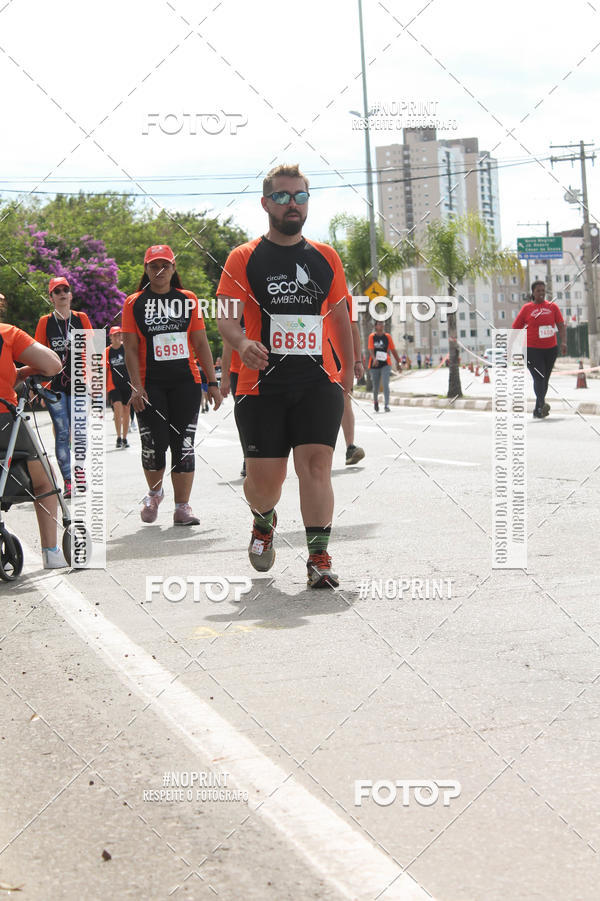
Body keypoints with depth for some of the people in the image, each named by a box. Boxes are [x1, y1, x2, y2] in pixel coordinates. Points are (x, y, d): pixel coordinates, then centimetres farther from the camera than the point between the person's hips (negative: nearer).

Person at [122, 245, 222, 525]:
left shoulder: (188, 300, 9)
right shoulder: (134, 303, 5)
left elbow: (201, 344, 10)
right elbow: (131, 349, 1)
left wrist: (212, 382, 6)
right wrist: (136, 386, -9)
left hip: (186, 383, 1)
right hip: (151, 384, -1)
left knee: (183, 445, -3)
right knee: (153, 443, -4)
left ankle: (182, 507, 0)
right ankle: (154, 493, 24)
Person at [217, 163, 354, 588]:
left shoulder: (326, 257, 13)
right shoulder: (244, 258, 4)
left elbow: (339, 316, 22)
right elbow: (226, 316, -4)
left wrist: (348, 370, 24)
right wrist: (241, 343, -25)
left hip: (318, 381, 1)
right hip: (262, 382, -1)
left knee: (315, 463, -13)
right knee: (264, 477, 0)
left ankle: (319, 560, -10)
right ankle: (264, 522, 34)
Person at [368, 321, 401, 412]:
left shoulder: (387, 336, 4)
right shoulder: (372, 336, -1)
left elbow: (393, 350, 7)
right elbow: (371, 349, -13)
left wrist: (398, 363, 5)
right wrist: (374, 359, -32)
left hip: (386, 364, 0)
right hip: (375, 365, 0)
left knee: (386, 384, -16)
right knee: (376, 387, 10)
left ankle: (387, 405, -20)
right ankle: (375, 401, 38)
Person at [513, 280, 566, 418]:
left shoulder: (552, 307, 7)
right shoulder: (527, 308, 0)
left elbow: (561, 325, 5)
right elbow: (515, 329, 3)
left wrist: (563, 342, -11)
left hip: (551, 349, 4)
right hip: (532, 350, -4)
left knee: (545, 379, 11)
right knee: (539, 378, -19)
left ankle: (537, 411, 22)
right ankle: (542, 405, -32)